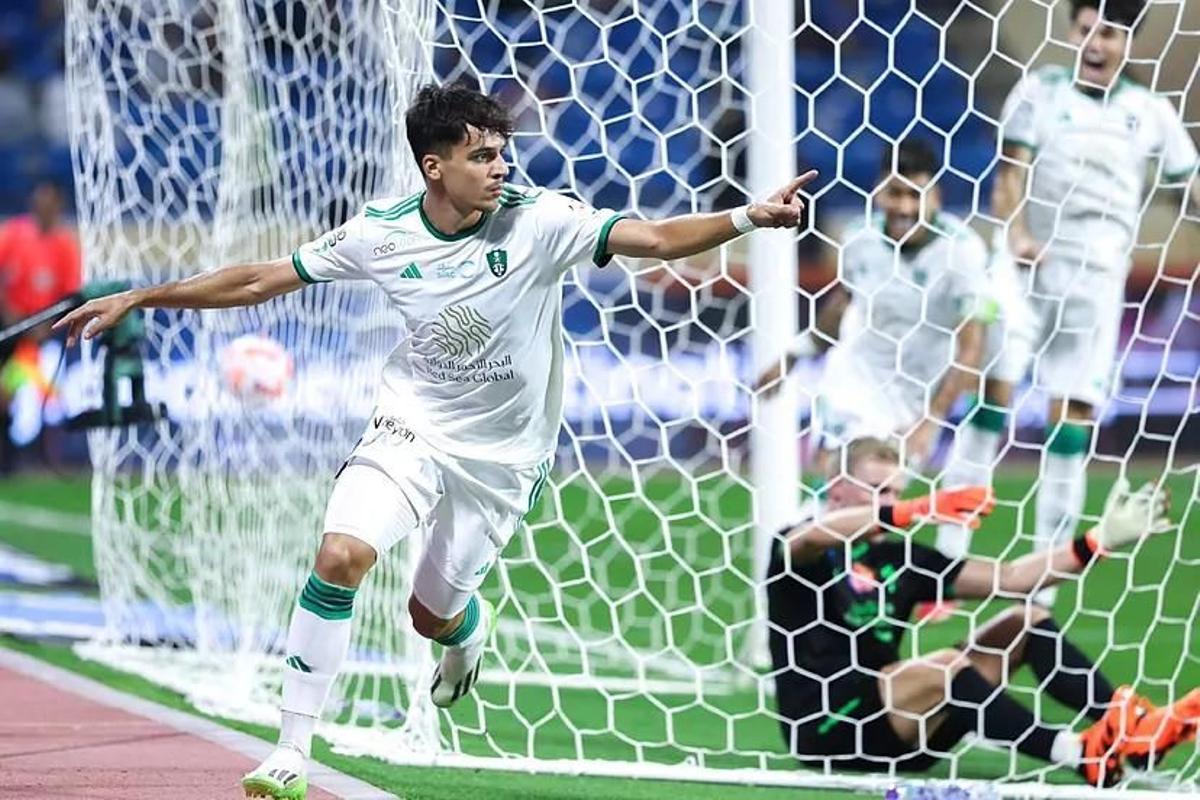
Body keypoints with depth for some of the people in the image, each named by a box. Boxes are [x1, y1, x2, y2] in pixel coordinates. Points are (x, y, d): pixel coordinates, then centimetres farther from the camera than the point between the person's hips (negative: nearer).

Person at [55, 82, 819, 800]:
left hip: (502, 455, 0)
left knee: (433, 615, 6)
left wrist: (748, 218, -40)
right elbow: (261, 279, -3)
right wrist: (139, 298, -3)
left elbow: (650, 238, -25)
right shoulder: (382, 232, -12)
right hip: (411, 428, 0)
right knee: (341, 557, -22)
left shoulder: (539, 221, -17)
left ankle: (470, 624, 48)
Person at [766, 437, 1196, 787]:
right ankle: (1080, 754, -38)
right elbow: (814, 534, -32)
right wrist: (916, 511, -43)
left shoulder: (900, 558, 15)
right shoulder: (799, 547, -4)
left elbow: (1008, 578, 13)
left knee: (1026, 622, 1)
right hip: (823, 727, -8)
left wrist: (1098, 541, 3)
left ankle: (1130, 724, -17)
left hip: (891, 728, 8)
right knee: (945, 667, -34)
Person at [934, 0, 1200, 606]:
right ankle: (947, 556, -6)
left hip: (1096, 276, 1)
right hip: (1027, 264, -1)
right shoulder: (1040, 91, 5)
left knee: (1074, 417, 0)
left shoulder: (1150, 112, 10)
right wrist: (1016, 233, -18)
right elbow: (1011, 170, -3)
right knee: (992, 391, -9)